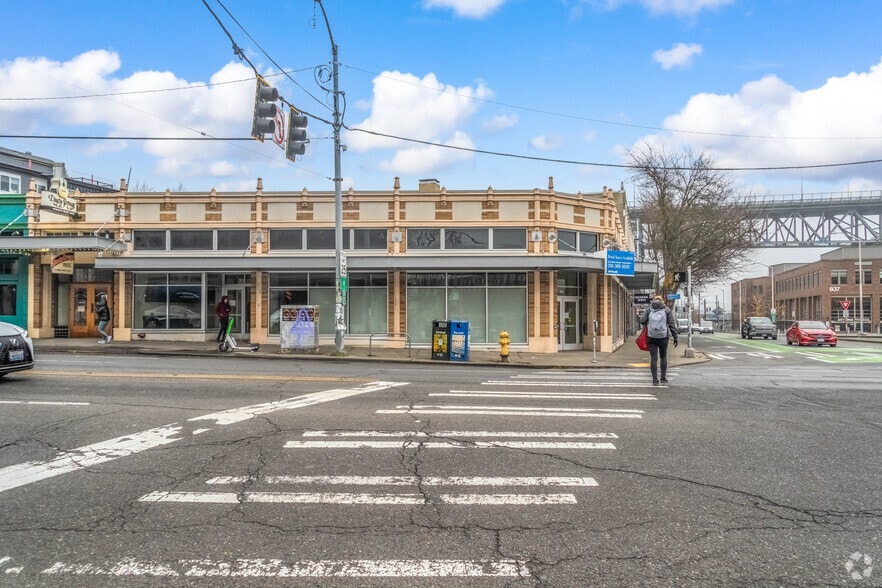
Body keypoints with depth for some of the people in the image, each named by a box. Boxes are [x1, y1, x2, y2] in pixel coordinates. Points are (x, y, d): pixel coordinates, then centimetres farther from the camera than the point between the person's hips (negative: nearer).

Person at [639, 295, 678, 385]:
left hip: (651, 337, 0)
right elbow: (672, 325, -2)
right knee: (663, 357, 16)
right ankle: (663, 378, 17)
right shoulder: (667, 311, 1)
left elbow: (642, 321, -7)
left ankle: (655, 380, 0)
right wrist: (675, 337, 3)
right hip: (663, 337, 0)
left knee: (653, 358, 2)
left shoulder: (648, 310, 2)